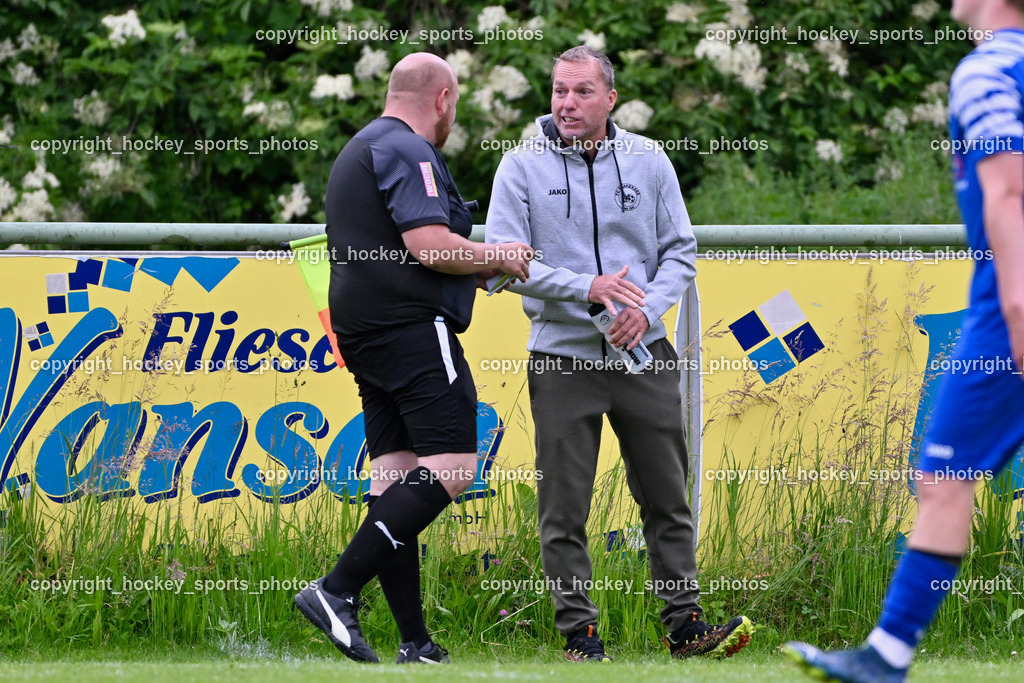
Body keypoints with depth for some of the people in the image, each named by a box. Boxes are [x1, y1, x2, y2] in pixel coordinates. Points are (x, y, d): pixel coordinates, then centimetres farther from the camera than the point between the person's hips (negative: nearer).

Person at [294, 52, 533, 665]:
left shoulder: (357, 152, 25)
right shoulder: (409, 152, -8)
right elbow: (430, 246, -19)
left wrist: (479, 268, 34)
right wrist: (499, 258, -2)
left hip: (363, 333, 11)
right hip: (414, 330, -11)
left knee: (394, 477, 4)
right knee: (451, 466, -15)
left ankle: (416, 645, 0)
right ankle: (338, 591, -24)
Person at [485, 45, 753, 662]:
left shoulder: (648, 161, 5)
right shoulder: (522, 166, -2)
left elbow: (681, 251, 8)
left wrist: (648, 307, -11)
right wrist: (585, 287, -19)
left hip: (643, 353, 2)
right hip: (561, 356, -2)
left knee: (667, 496, 4)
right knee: (564, 506, -1)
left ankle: (685, 623, 10)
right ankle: (579, 631, 7)